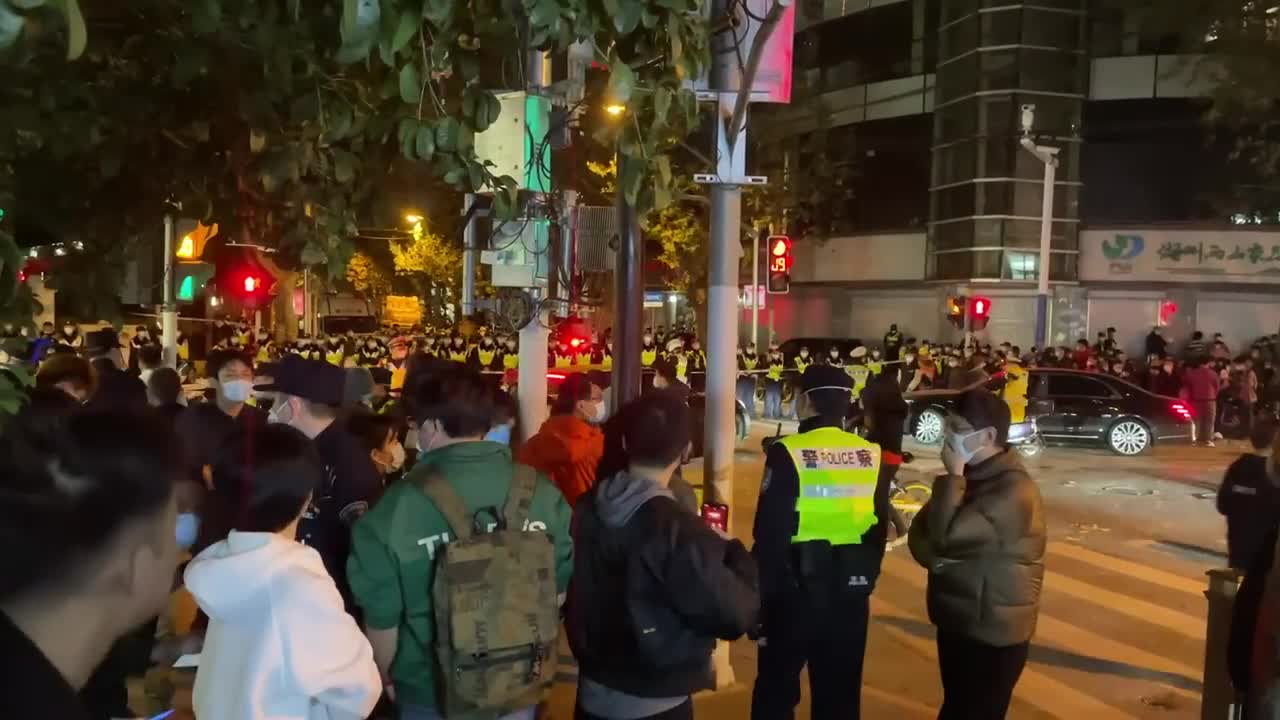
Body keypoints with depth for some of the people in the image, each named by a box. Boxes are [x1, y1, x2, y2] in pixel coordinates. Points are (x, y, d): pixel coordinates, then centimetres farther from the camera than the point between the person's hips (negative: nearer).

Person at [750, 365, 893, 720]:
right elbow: (879, 528, 8)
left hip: (796, 589, -4)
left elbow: (771, 534, -14)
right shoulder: (873, 456, 0)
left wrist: (760, 594, -6)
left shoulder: (788, 454, -14)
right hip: (851, 594, 4)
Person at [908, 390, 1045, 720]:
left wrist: (952, 476, -19)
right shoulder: (969, 476, 9)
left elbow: (948, 534, -28)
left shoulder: (1013, 490, -22)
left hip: (993, 633, -9)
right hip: (957, 621, 9)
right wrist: (934, 557, -13)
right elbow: (921, 531, 8)